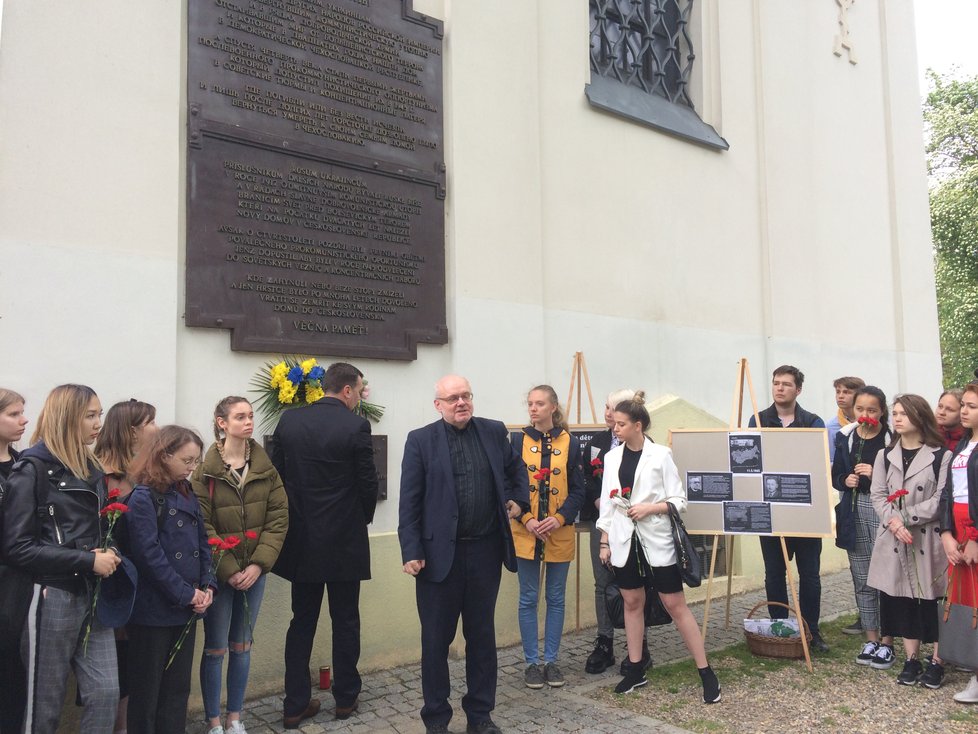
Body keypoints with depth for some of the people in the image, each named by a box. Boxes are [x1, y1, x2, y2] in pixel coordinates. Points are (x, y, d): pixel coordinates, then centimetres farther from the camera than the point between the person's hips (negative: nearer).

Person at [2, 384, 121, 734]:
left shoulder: (92, 469, 11)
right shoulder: (32, 470, -11)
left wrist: (107, 555, 1)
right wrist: (88, 561, -19)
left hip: (92, 595, 6)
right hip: (52, 597, -6)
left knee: (106, 692, 4)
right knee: (45, 703, 8)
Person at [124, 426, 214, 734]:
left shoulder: (186, 494, 9)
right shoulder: (143, 498, -13)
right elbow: (149, 555, -19)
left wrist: (207, 586, -2)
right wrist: (186, 594, -16)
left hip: (186, 608, 7)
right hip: (154, 609, -7)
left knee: (178, 686, 15)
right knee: (147, 686, 8)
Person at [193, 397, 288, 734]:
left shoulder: (265, 467, 2)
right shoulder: (206, 470, -9)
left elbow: (278, 517, -1)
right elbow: (202, 527, -12)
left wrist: (259, 564, -11)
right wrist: (229, 571, -16)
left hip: (254, 571, 4)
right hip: (218, 573, -3)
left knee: (242, 646, 14)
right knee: (216, 648, 6)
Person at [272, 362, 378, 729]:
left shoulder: (289, 420, 0)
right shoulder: (356, 426, -14)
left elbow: (275, 474, 5)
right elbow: (368, 482, -9)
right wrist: (363, 518, 11)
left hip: (301, 539, 4)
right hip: (344, 540, -4)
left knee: (302, 622, 13)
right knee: (345, 622, 11)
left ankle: (295, 705, 19)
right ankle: (345, 699, 23)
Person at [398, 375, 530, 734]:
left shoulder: (494, 432, 4)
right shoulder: (420, 440, -5)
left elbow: (516, 468, 23)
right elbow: (409, 502, -6)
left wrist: (519, 500, 9)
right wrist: (411, 552, -11)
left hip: (486, 550, 3)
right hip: (440, 553, -3)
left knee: (482, 635, 14)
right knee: (436, 639, 9)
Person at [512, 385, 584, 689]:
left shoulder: (570, 443, 0)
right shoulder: (519, 441, 0)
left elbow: (578, 490, 1)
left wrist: (560, 518, -14)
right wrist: (527, 520, -13)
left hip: (560, 533, 0)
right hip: (526, 532, 0)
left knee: (556, 599, 10)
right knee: (528, 599, 6)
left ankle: (551, 661, 23)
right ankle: (532, 662, 19)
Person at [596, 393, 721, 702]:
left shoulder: (660, 455, -7)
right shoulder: (612, 457, 5)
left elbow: (679, 500, -5)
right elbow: (607, 503, 9)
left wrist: (650, 508, -19)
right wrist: (604, 541, 6)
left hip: (656, 541, -4)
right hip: (624, 540, 4)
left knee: (675, 605, 0)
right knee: (632, 602, 12)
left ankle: (706, 672, 10)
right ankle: (635, 670, 24)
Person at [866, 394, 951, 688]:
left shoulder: (942, 456, -4)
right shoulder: (885, 455, 10)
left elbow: (942, 500, -10)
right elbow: (878, 495, 4)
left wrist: (904, 516, -13)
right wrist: (894, 522, -13)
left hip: (929, 539, -4)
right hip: (894, 539, 4)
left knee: (932, 599, 2)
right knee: (901, 598, 8)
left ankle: (936, 662, 15)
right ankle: (911, 659, 20)